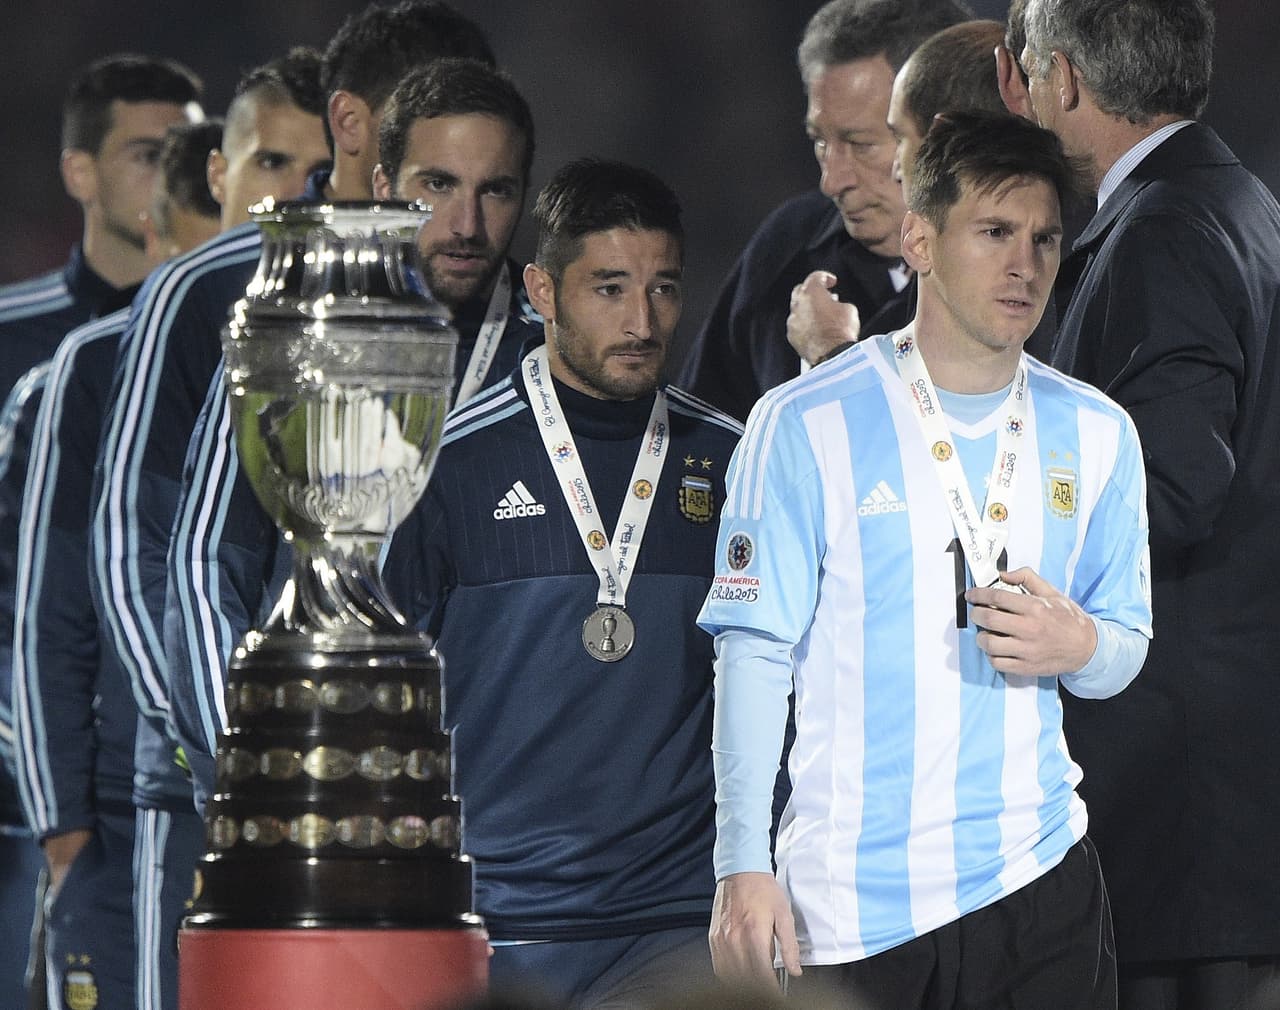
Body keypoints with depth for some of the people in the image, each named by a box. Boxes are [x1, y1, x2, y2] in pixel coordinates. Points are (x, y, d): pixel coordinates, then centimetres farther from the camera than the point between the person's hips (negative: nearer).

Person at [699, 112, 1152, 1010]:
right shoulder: (807, 426, -3)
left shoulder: (1096, 436, 10)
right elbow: (754, 653, -5)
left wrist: (1078, 647, -10)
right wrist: (744, 866, -11)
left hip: (1042, 877, 3)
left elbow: (1127, 651, 15)